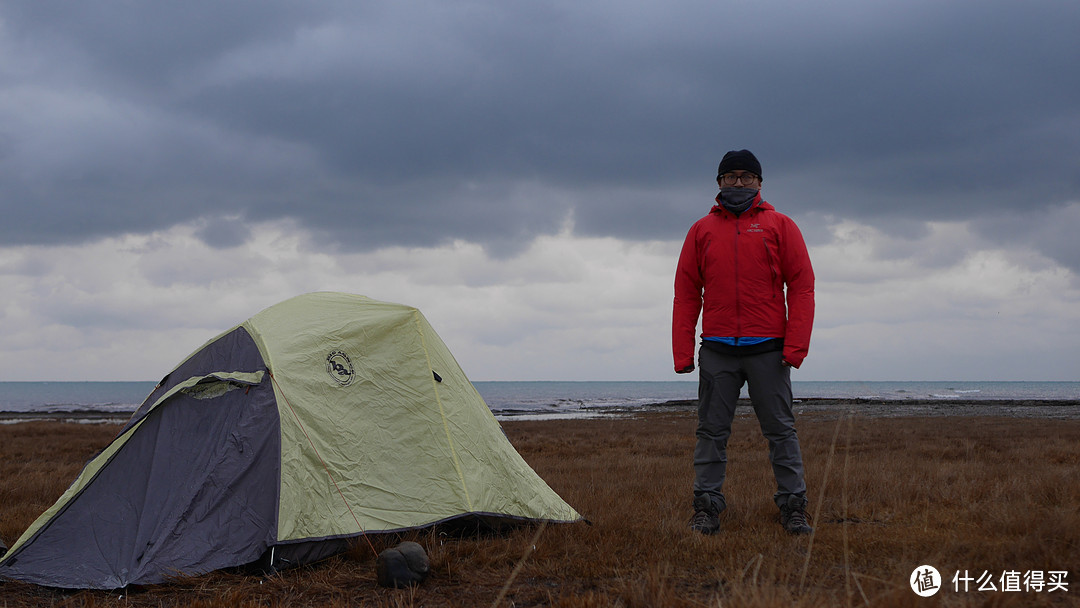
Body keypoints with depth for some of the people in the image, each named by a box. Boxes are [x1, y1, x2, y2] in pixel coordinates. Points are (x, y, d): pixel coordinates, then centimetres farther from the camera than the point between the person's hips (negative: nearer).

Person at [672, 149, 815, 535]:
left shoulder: (779, 226, 6)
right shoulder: (702, 230, 12)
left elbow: (802, 286, 2)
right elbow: (686, 294, 11)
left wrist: (796, 345, -8)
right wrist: (683, 352, 2)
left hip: (768, 350, -2)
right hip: (717, 350, 2)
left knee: (781, 429, 1)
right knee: (712, 431, 3)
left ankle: (793, 507, 7)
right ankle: (706, 509, 8)